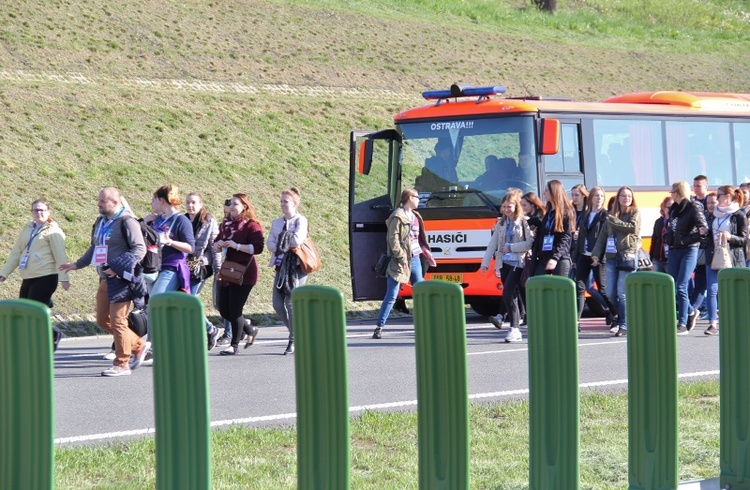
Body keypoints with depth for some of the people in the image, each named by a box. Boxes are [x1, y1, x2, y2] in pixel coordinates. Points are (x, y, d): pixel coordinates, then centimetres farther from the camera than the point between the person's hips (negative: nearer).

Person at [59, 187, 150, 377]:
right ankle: (139, 345, 23)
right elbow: (94, 248, 27)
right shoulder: (101, 222, 14)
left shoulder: (127, 222, -12)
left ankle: (121, 364, 2)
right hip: (105, 280, 9)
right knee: (103, 320, 10)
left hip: (121, 280, -9)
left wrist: (117, 268, -25)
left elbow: (139, 249, -18)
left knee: (118, 321, -7)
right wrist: (77, 265, 22)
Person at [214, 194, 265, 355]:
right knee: (224, 310, 8)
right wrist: (218, 245, -1)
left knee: (235, 310, -8)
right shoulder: (226, 223, 16)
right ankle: (250, 330, 28)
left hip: (243, 273, -8)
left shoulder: (252, 225, -7)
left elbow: (258, 248, -18)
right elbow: (216, 247, 23)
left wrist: (237, 246, -23)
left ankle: (234, 345, 4)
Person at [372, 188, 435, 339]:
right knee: (392, 295, -8)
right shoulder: (398, 217, -10)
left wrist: (427, 254, 18)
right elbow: (393, 239, -15)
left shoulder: (415, 217, 16)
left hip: (415, 259, 8)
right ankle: (379, 326, -6)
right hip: (401, 261, -8)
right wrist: (401, 258, -21)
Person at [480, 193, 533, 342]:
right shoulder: (501, 223, 14)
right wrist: (485, 262, 8)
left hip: (518, 263, -6)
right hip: (504, 262, 6)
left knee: (508, 294, -15)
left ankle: (514, 329, -13)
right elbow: (493, 244, 14)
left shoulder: (524, 223, -4)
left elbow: (530, 243, -13)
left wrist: (510, 247, -12)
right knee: (512, 295, 8)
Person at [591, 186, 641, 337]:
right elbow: (602, 236, 14)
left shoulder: (635, 212, 5)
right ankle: (620, 318, 21)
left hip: (628, 255, -5)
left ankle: (624, 326, -7)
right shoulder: (611, 215, 17)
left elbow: (633, 228, -14)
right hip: (612, 257, 5)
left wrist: (614, 221, -7)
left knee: (622, 292, -10)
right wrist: (596, 254, 5)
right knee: (610, 293, 3)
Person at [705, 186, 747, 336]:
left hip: (732, 259, -4)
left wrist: (730, 237, -20)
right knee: (712, 290, -7)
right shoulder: (713, 214, 12)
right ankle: (712, 324, -10)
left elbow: (744, 239, -5)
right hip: (713, 257, 4)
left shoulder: (739, 215, -3)